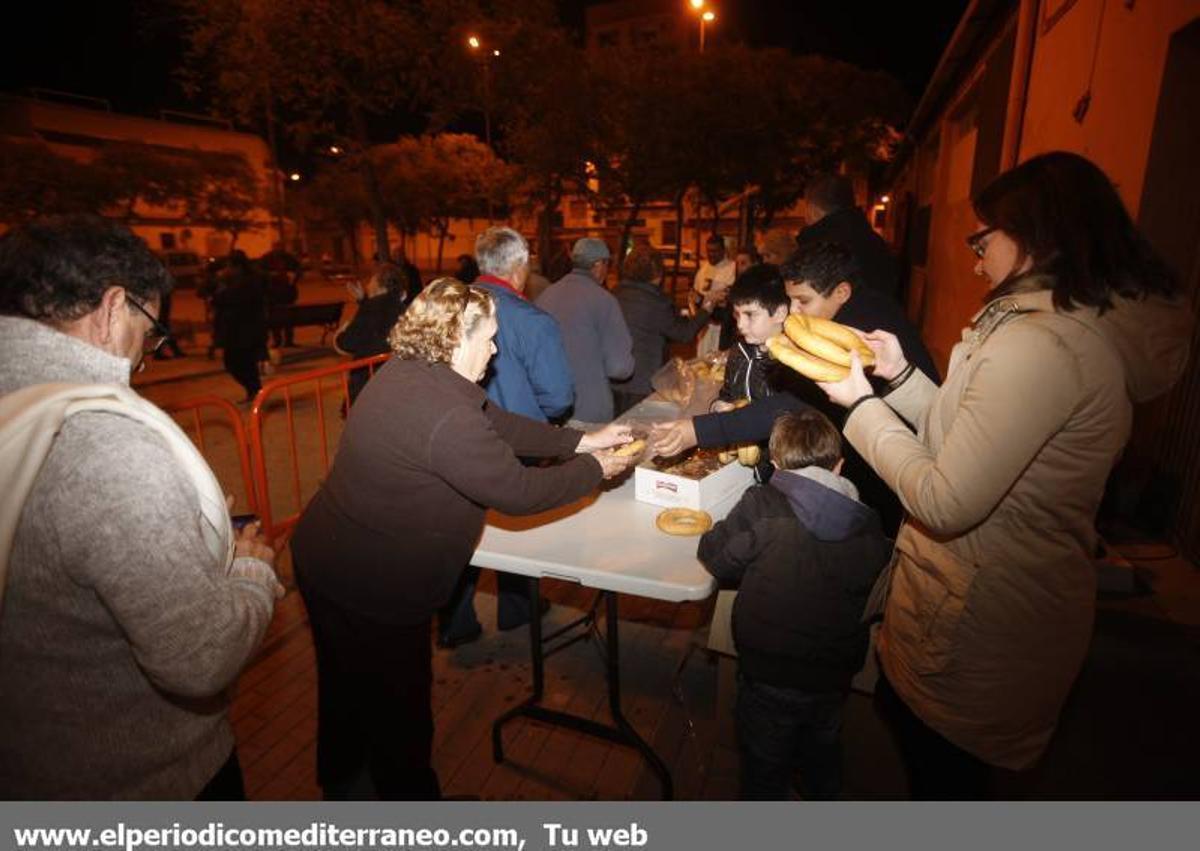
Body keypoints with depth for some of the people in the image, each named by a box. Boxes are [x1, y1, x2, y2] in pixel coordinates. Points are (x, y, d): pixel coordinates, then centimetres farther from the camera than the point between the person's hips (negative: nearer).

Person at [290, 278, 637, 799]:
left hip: (332, 561, 10)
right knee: (398, 704, 16)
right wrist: (594, 470, -9)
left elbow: (497, 423, 4)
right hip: (372, 588, -10)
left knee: (347, 685, 31)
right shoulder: (445, 414, -31)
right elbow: (517, 491, -25)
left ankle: (342, 779, 57)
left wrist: (580, 442, 1)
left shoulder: (412, 374, -1)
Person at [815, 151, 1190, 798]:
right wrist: (902, 375, 5)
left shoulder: (1039, 343, -27)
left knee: (941, 777, 16)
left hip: (973, 631, -9)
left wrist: (861, 403, -17)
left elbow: (945, 502, -27)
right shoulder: (1093, 329, 5)